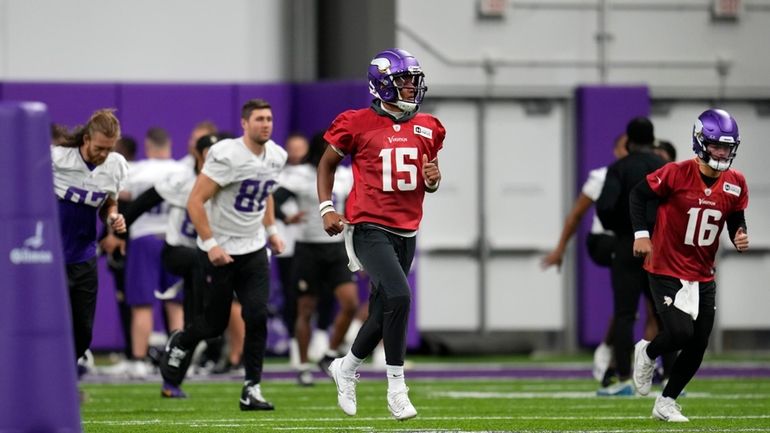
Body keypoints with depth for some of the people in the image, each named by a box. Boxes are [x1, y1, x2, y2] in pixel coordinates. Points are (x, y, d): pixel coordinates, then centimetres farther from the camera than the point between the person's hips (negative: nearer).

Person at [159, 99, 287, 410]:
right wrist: (210, 244, -24)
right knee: (215, 323, 6)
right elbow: (195, 201, -20)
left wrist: (271, 229, 17)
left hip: (254, 249, 5)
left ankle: (251, 389, -5)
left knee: (257, 315, -12)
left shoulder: (276, 156, 3)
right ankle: (181, 344, 40)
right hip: (220, 250, -5)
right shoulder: (227, 156, -20)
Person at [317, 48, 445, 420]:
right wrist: (326, 208, -2)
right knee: (399, 296, -23)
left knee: (382, 314, 11)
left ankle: (346, 367, 38)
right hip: (370, 228, -6)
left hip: (406, 232, 6)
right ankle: (396, 388, -16)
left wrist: (433, 179, -3)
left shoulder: (426, 128, 8)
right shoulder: (358, 124, -6)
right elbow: (327, 164, 8)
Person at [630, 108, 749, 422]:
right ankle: (647, 353, 18)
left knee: (698, 346, 5)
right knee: (681, 333, -18)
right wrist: (641, 233, -14)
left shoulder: (735, 184, -2)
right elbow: (639, 194, -4)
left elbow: (736, 220, 12)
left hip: (703, 275, 6)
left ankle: (666, 404, 25)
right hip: (667, 271, -6)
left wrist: (740, 237, -10)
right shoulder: (677, 174, -17)